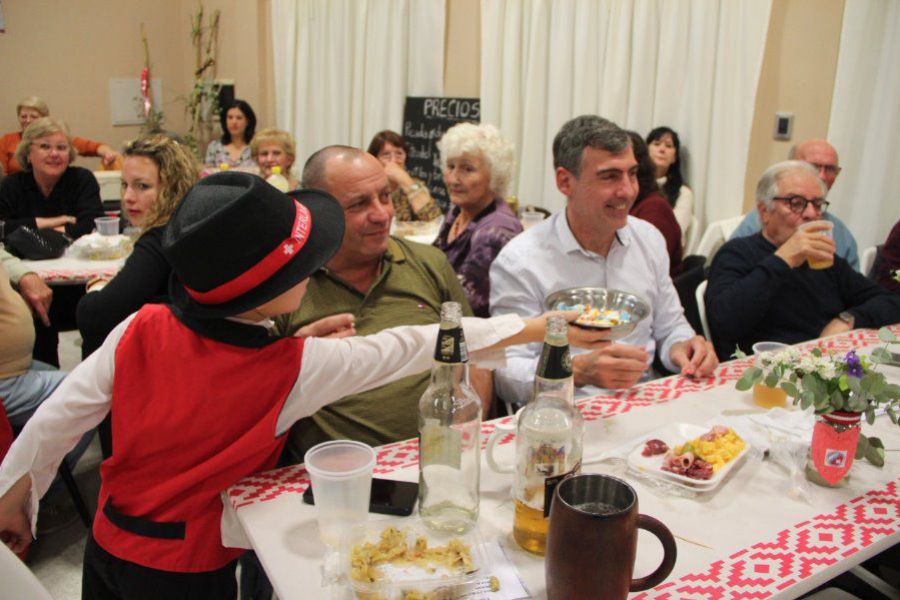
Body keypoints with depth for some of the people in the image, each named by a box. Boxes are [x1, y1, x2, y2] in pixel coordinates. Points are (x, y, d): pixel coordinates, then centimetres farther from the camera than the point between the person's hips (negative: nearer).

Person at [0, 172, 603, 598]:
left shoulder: (141, 330, -17)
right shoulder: (294, 369, -26)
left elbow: (56, 419, -9)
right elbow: (407, 348, -21)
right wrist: (535, 326, -11)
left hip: (106, 544, 4)